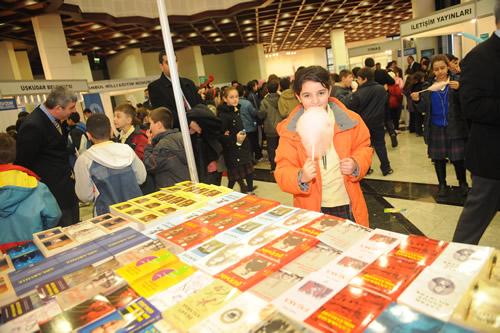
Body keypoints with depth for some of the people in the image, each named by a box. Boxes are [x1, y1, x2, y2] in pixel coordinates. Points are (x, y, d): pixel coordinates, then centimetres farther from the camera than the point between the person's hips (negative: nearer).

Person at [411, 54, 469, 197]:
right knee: (438, 158, 10)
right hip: (435, 127, 2)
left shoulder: (456, 81, -1)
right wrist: (417, 100, -18)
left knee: (457, 157, 3)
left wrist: (458, 90, -25)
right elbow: (424, 109, 2)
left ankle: (462, 183, 24)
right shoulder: (427, 86, 5)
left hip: (454, 126, -2)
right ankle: (442, 184, 26)